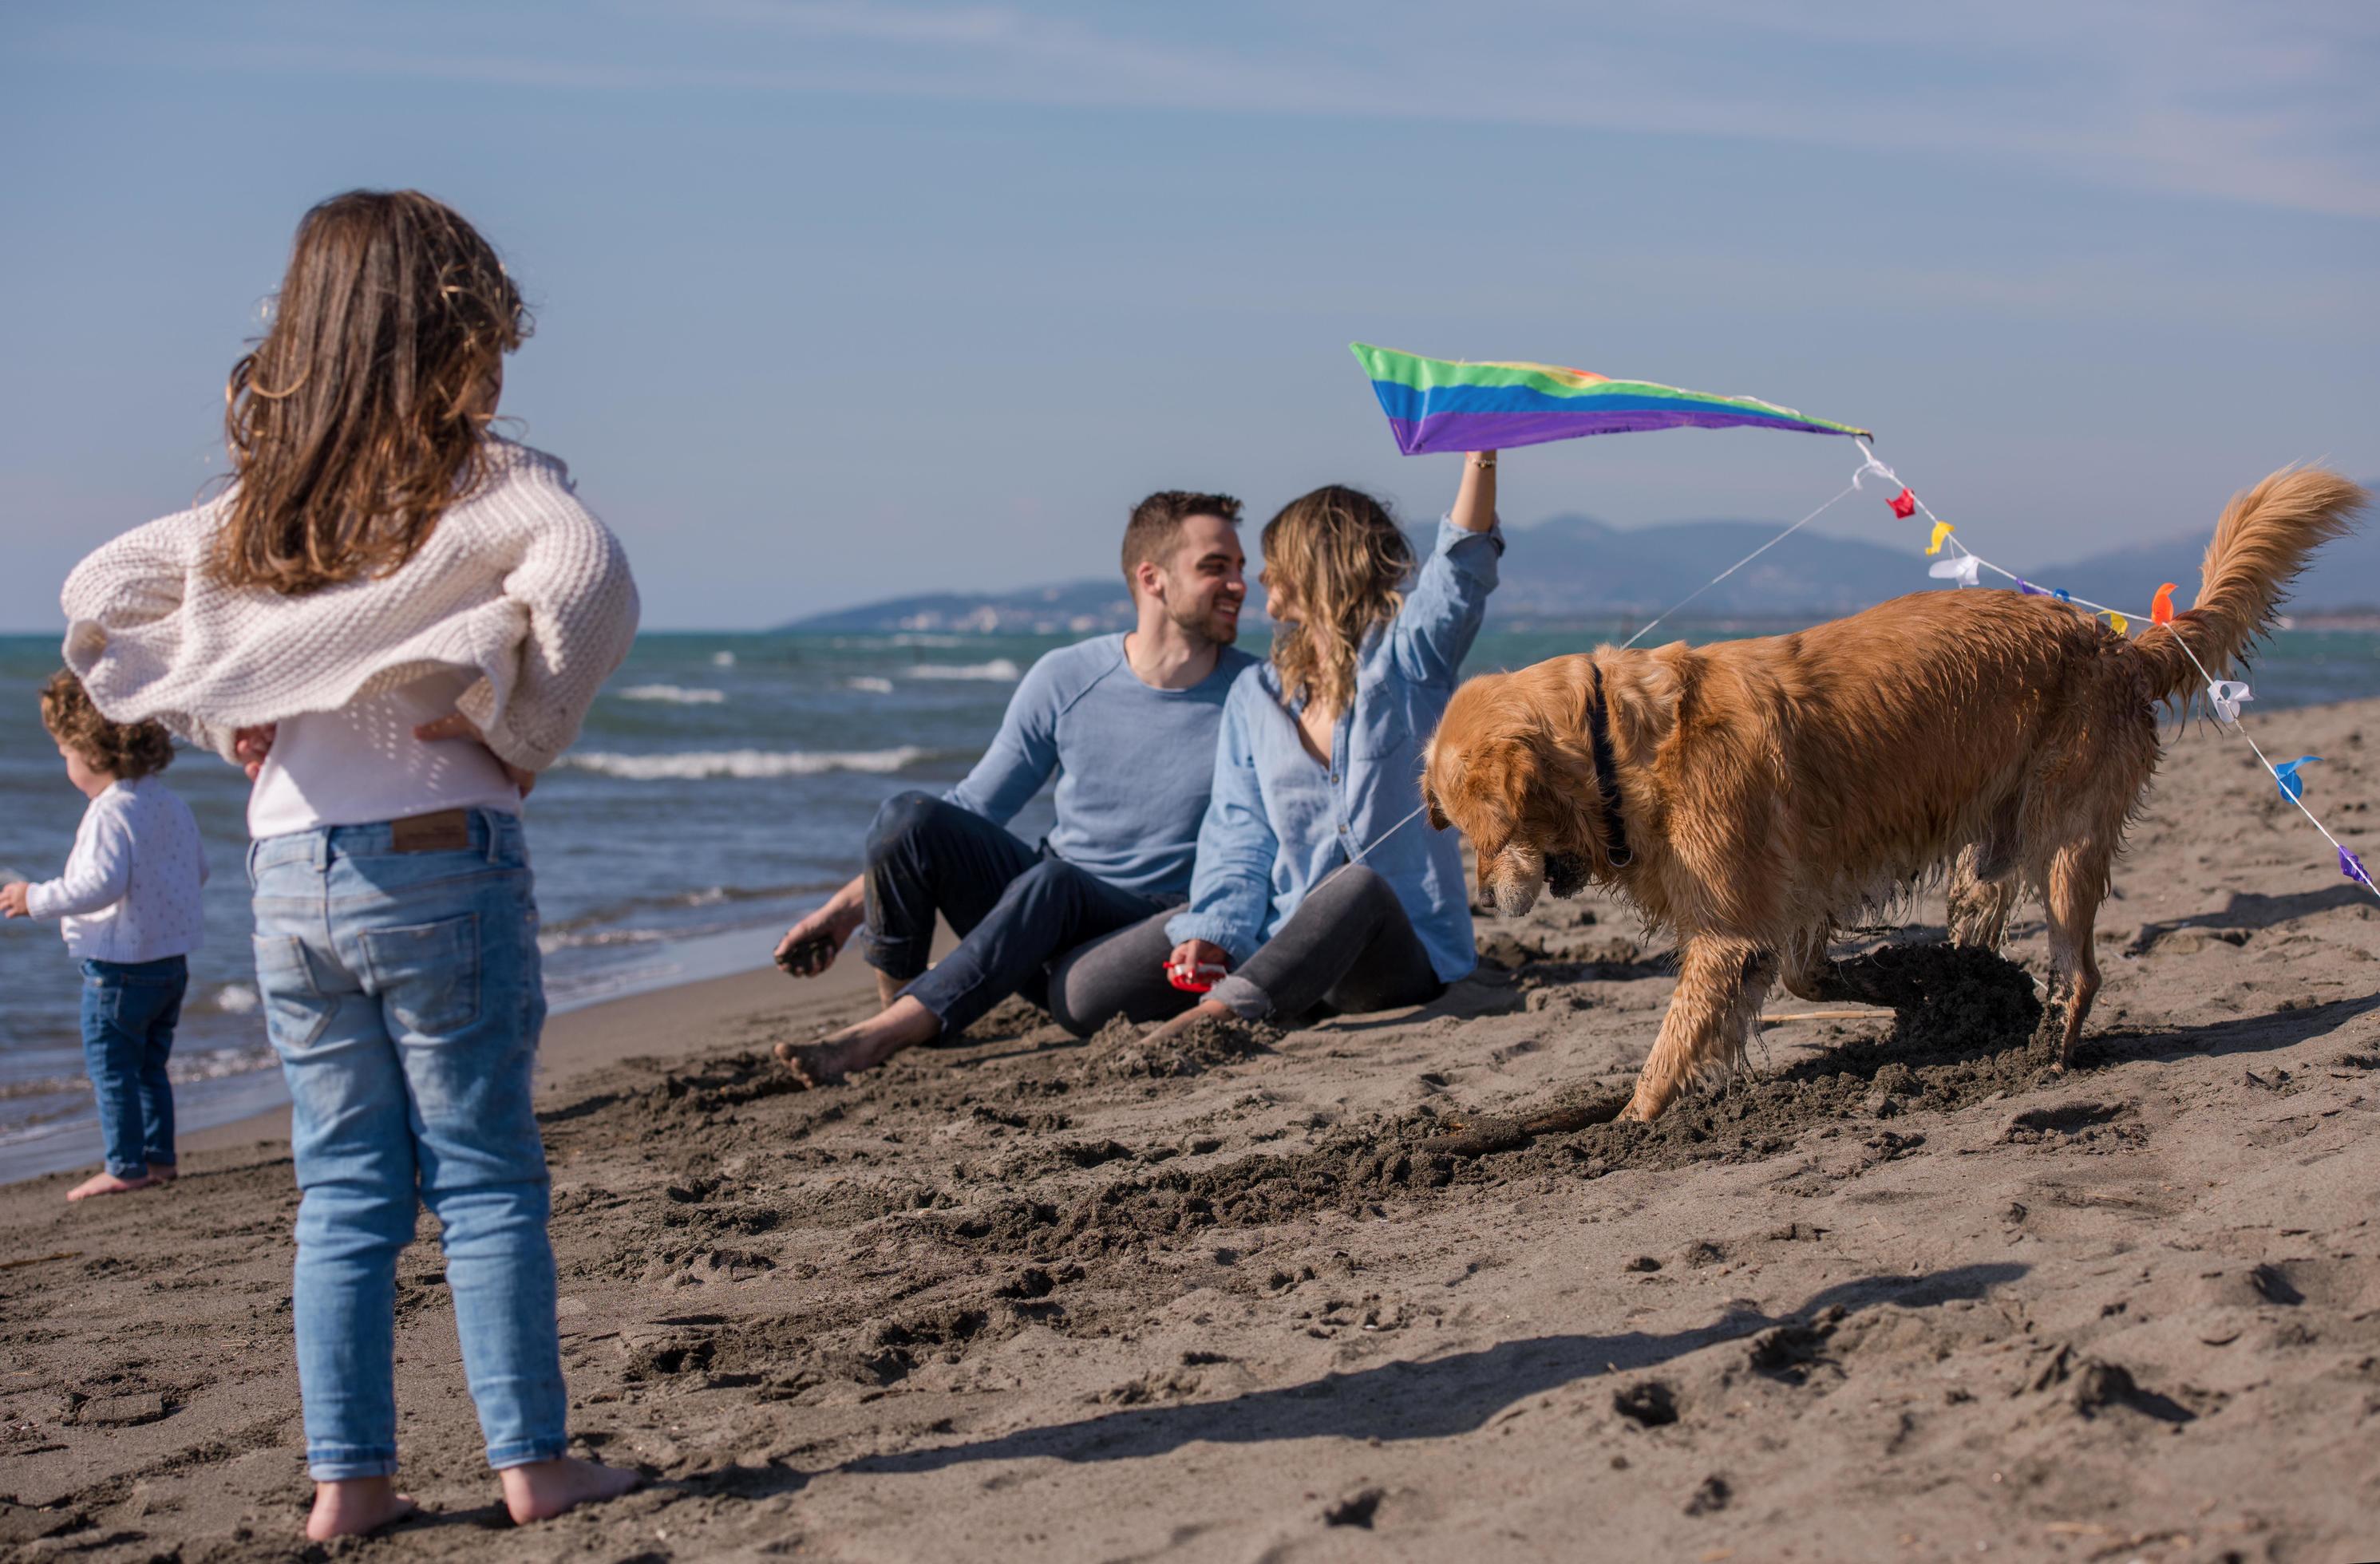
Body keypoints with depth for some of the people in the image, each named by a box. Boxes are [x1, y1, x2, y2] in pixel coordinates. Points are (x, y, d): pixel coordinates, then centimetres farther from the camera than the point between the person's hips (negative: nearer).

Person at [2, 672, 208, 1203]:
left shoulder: (110, 812, -19)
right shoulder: (168, 802, 9)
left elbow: (102, 883, -28)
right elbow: (198, 869, 18)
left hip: (119, 964, -9)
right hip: (172, 958, 9)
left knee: (111, 1067, 1)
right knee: (149, 1066, 18)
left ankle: (126, 1165, 3)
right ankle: (158, 1156, 20)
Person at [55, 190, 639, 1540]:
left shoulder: (260, 505, 10)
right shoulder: (492, 486, -8)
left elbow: (99, 593, 14)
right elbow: (587, 578, -27)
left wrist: (219, 719, 11)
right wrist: (520, 732, -15)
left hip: (289, 876, 5)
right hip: (440, 862, -5)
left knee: (344, 1195, 11)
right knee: (487, 1180, 4)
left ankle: (349, 1476, 13)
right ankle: (533, 1460, 8)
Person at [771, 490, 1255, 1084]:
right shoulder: (1066, 680, 1)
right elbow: (969, 812, 8)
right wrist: (853, 902, 2)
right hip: (1041, 922, 3)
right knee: (907, 819, -18)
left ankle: (878, 1037, -35)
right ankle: (895, 1008, -13)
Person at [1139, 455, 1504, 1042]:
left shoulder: (1408, 662, 3)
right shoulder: (1254, 696, 14)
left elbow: (1462, 561, -15)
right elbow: (1237, 832, 4)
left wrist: (1480, 457, -30)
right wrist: (1210, 932, -12)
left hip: (1403, 952, -4)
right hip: (1284, 944, 4)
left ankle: (1222, 1010, -61)